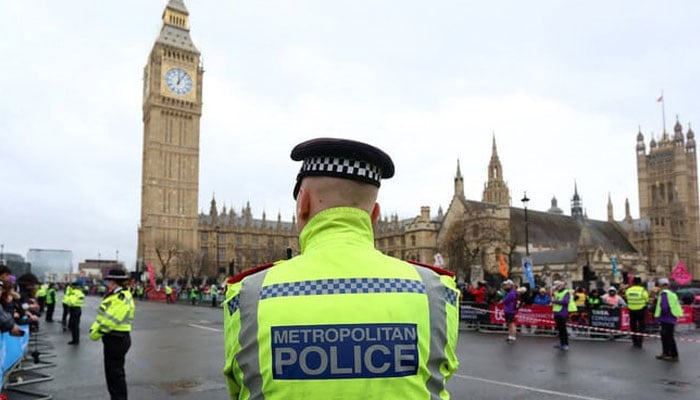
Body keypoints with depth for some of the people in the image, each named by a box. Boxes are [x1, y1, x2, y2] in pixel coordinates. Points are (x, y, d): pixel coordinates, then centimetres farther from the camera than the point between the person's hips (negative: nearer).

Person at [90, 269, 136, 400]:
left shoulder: (121, 299, -22)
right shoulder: (116, 295, 13)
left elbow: (110, 320, -25)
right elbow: (105, 316, 16)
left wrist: (96, 333, -13)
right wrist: (94, 329, 6)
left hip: (116, 339, -10)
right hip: (116, 338, 10)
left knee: (115, 372, -2)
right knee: (115, 371, 19)